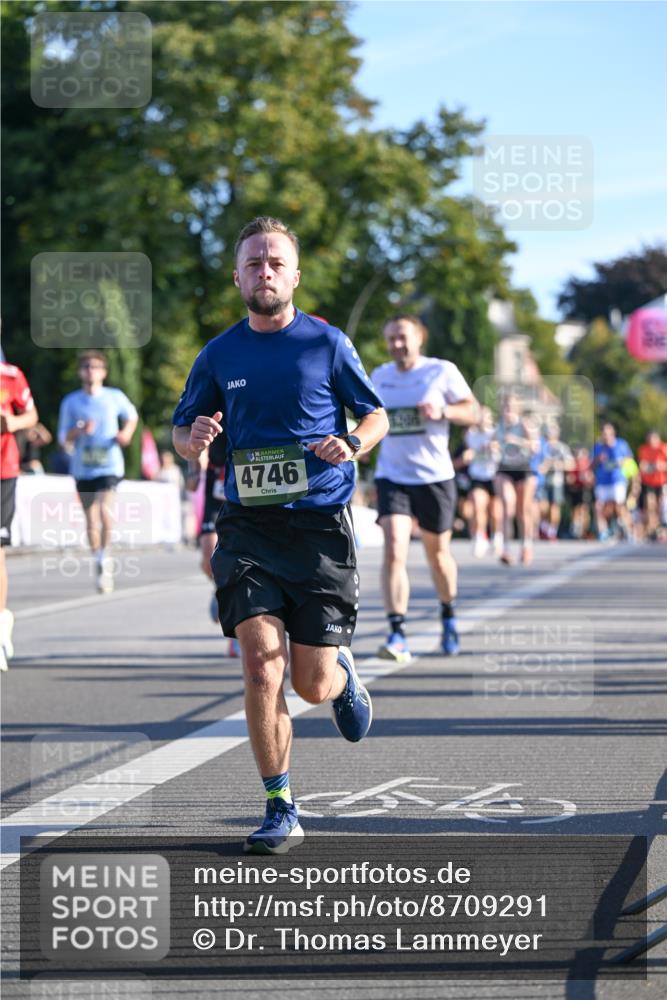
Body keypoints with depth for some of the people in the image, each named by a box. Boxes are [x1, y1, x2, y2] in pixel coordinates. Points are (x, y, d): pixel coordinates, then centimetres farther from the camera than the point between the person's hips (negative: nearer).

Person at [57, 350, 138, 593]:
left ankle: (105, 556, -10)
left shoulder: (115, 397, 2)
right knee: (91, 519, 8)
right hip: (82, 468, 2)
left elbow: (131, 416, 22)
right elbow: (63, 440, 5)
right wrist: (79, 431, -15)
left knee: (104, 509, -24)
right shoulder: (70, 402, 3)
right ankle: (100, 565, 22)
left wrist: (126, 433, 2)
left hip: (109, 465, -2)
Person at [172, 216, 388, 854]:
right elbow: (182, 432, 16)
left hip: (321, 522, -1)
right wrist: (193, 439, -8)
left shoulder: (328, 343, 2)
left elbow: (377, 416, 10)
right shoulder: (218, 356, 7)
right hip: (247, 525, 1)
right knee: (261, 664, -14)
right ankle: (279, 811, -3)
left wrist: (352, 444, -11)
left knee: (312, 685, 0)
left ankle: (343, 674, 40)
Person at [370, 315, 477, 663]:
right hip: (391, 476, 1)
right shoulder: (379, 376, 7)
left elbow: (471, 410, -2)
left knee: (438, 554, 13)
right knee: (394, 552, -17)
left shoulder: (442, 372, -4)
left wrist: (442, 411, -19)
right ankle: (397, 635, -20)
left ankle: (449, 617, 40)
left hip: (434, 477, -1)